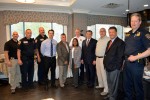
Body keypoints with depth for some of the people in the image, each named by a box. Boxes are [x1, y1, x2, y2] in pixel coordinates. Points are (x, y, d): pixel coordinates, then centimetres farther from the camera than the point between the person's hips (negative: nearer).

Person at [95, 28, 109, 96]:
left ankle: (106, 89, 2)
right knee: (98, 73, 18)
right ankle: (101, 85, 35)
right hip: (97, 58, 9)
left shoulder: (108, 39, -11)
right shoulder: (99, 39, 16)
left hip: (103, 58, -9)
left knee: (104, 74, -8)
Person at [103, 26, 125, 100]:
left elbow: (120, 56, -14)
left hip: (114, 67, -8)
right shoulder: (109, 42, 16)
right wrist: (105, 63, 12)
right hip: (108, 67, 8)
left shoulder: (120, 42, -10)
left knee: (113, 83, 5)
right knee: (109, 83, 19)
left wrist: (118, 67, -16)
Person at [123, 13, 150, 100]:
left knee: (137, 86, 8)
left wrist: (135, 57, -18)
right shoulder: (128, 34, 11)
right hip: (127, 62, 7)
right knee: (127, 85, 17)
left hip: (137, 63, -6)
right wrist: (126, 57, 9)